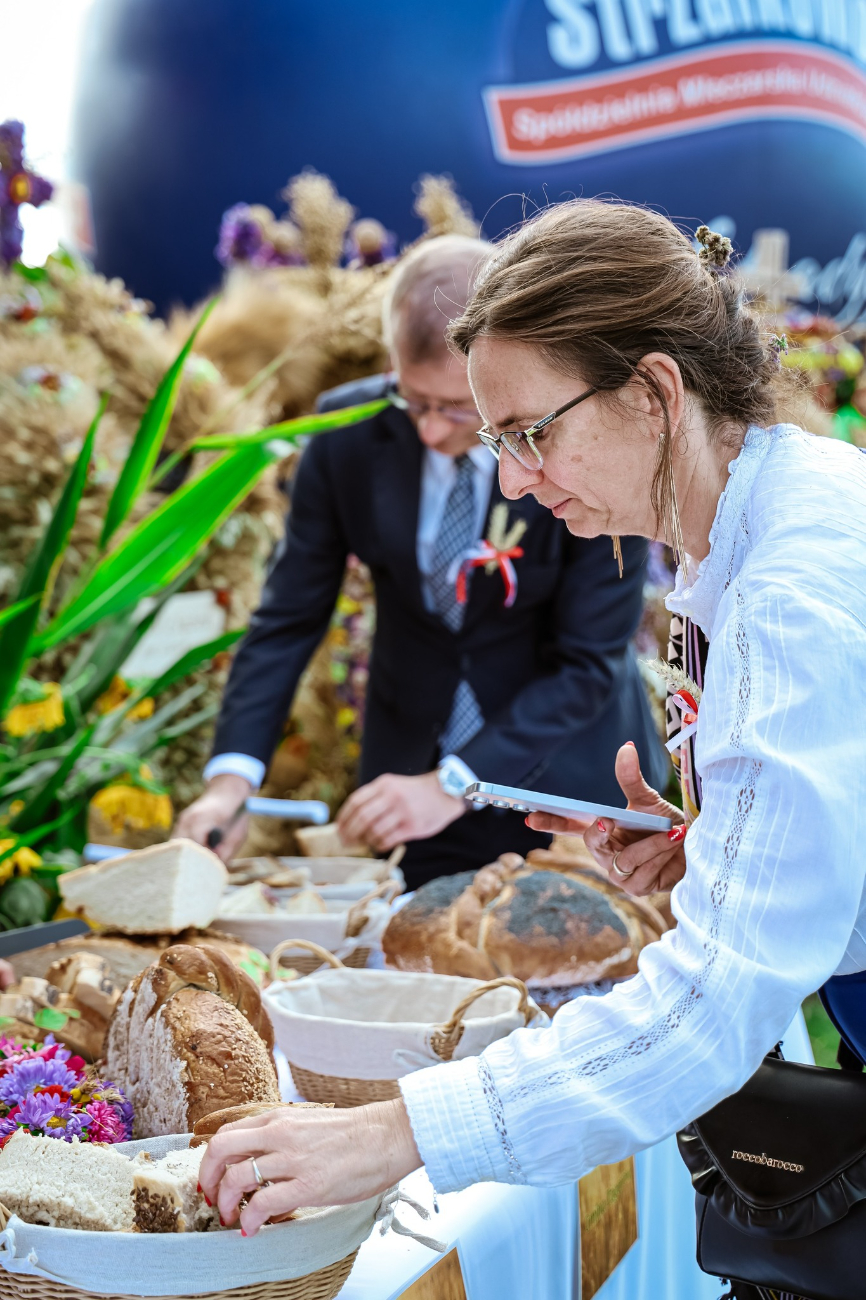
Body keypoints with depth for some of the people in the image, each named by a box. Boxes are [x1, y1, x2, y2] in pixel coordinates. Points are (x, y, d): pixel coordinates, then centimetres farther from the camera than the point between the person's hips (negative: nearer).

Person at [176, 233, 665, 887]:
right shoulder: (350, 434, -12)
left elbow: (587, 663, -19)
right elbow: (291, 615, -8)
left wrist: (453, 786, -27)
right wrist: (232, 775, -21)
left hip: (566, 778, -2)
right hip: (411, 764, 2)